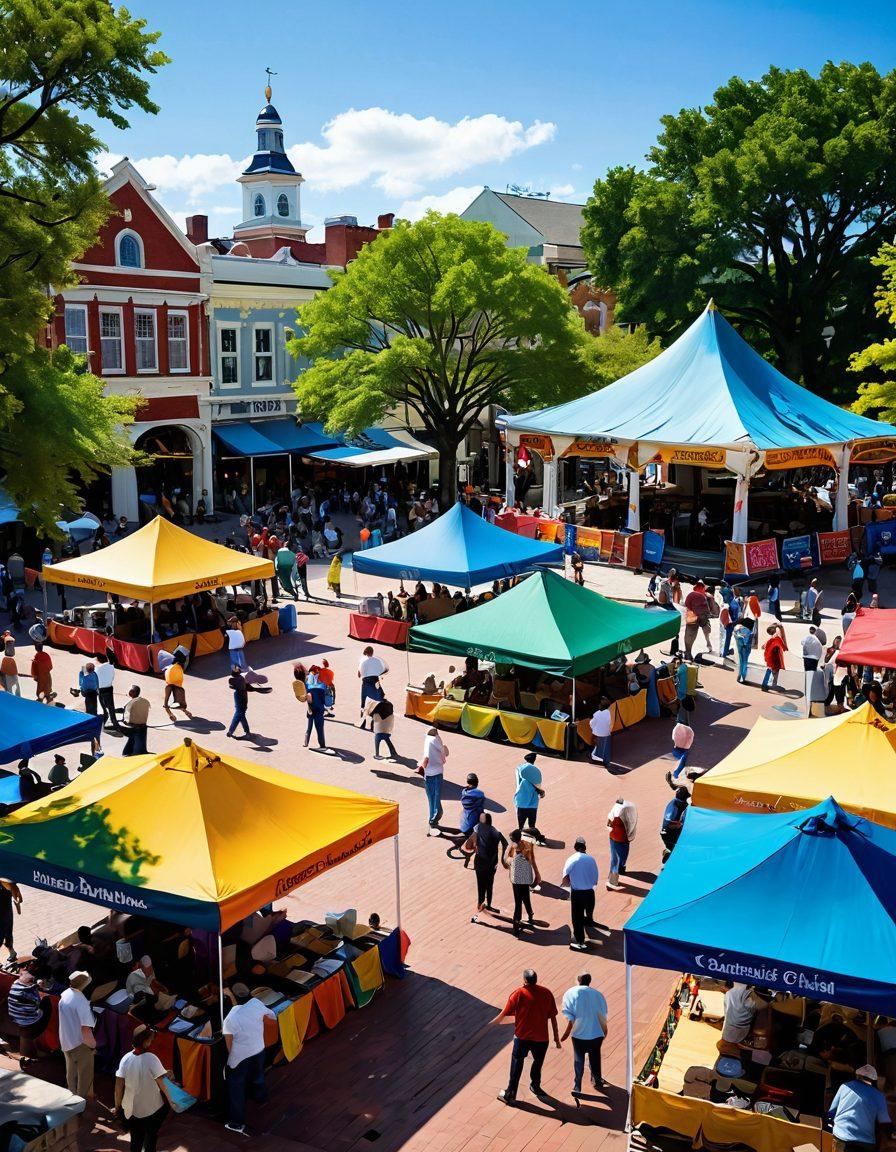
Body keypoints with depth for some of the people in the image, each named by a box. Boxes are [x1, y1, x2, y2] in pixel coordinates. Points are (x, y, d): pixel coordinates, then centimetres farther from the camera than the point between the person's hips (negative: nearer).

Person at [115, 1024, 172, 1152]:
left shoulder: (126, 1059, -13)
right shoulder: (151, 1059, -22)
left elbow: (118, 1086, -8)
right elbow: (162, 1084, -18)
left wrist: (117, 1106, 7)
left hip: (131, 1110, 3)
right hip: (152, 1109, -3)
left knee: (135, 1140, 21)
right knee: (151, 1137, 19)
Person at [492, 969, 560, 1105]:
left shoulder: (518, 994, -8)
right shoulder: (547, 993, -3)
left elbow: (504, 1014, -3)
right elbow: (553, 1017, 0)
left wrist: (491, 1024, 12)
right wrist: (556, 1037, 8)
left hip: (522, 1037, -2)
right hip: (541, 1038, 2)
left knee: (517, 1065, 10)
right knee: (538, 1063, 23)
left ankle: (510, 1094, 12)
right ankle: (535, 1086, 39)